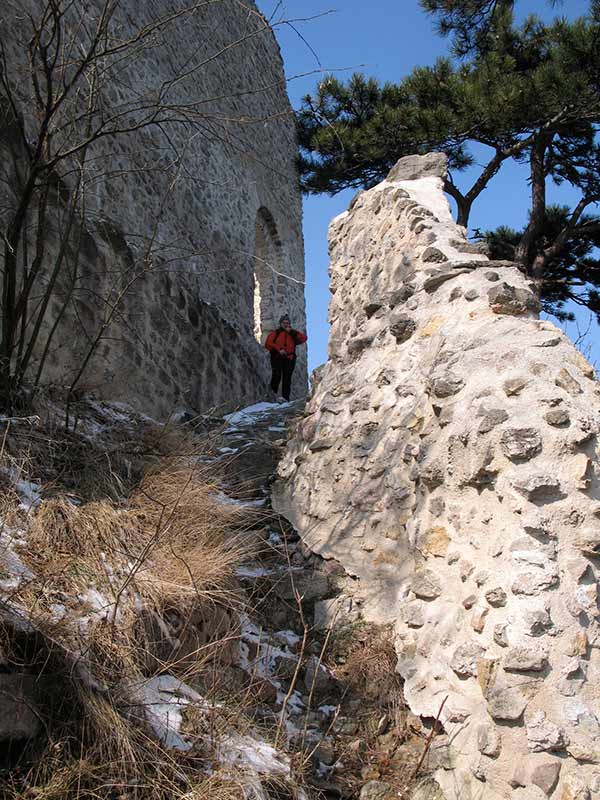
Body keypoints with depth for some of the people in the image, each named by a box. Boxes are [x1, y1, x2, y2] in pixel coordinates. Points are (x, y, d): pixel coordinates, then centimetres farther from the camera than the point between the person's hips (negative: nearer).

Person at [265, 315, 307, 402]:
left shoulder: (293, 334, 19)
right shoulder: (275, 333, 14)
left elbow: (303, 338, 3)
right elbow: (268, 344, 1)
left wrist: (291, 331, -1)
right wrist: (278, 350, -12)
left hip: (289, 359, 2)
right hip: (277, 358, -2)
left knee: (287, 380, 0)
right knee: (276, 377, -16)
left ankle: (286, 399, 0)